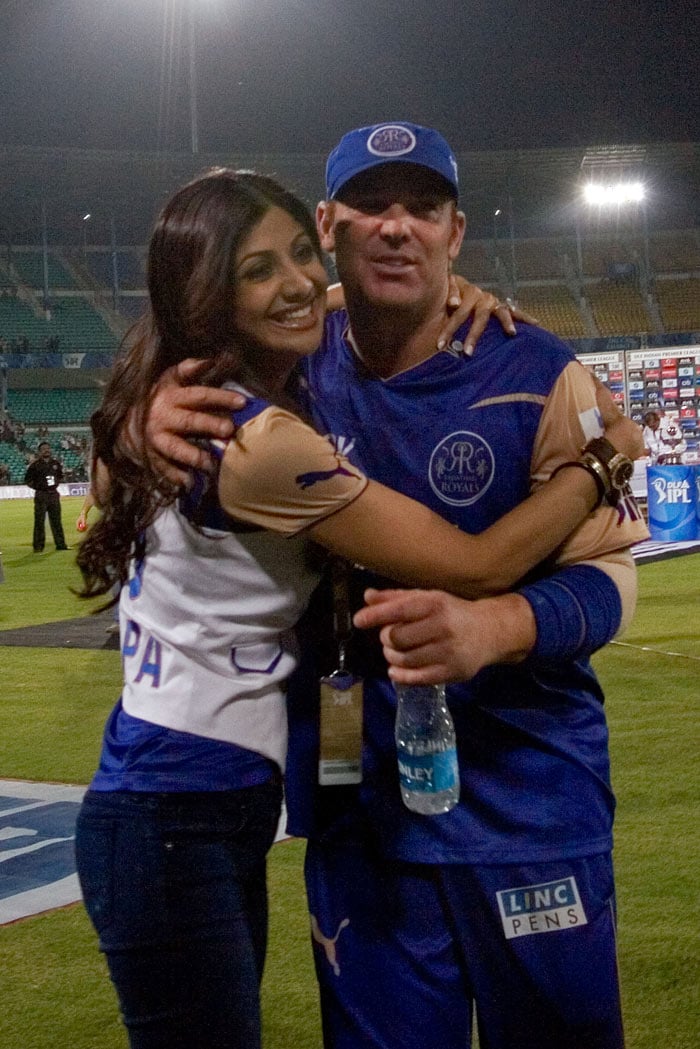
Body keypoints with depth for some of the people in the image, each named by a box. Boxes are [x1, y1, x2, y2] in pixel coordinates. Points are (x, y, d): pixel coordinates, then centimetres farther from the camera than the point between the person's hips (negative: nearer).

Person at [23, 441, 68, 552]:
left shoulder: (56, 463, 9)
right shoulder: (35, 465, -6)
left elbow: (60, 476, 24)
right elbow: (27, 480, -1)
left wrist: (56, 483, 9)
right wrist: (37, 487, -7)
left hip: (54, 494, 5)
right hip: (41, 495, -5)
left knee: (56, 520, 10)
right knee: (39, 521, -4)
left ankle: (60, 544, 17)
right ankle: (38, 546, 1)